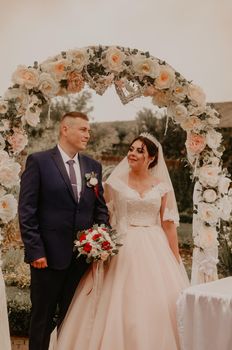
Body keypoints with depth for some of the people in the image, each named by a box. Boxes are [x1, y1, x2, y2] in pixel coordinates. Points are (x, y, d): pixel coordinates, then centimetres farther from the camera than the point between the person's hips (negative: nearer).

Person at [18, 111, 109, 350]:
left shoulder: (93, 166, 10)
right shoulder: (38, 161, -5)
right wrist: (35, 251, -13)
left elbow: (101, 209, 13)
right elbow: (26, 211, -8)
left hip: (83, 256, 4)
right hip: (49, 255, -4)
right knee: (42, 319, 9)